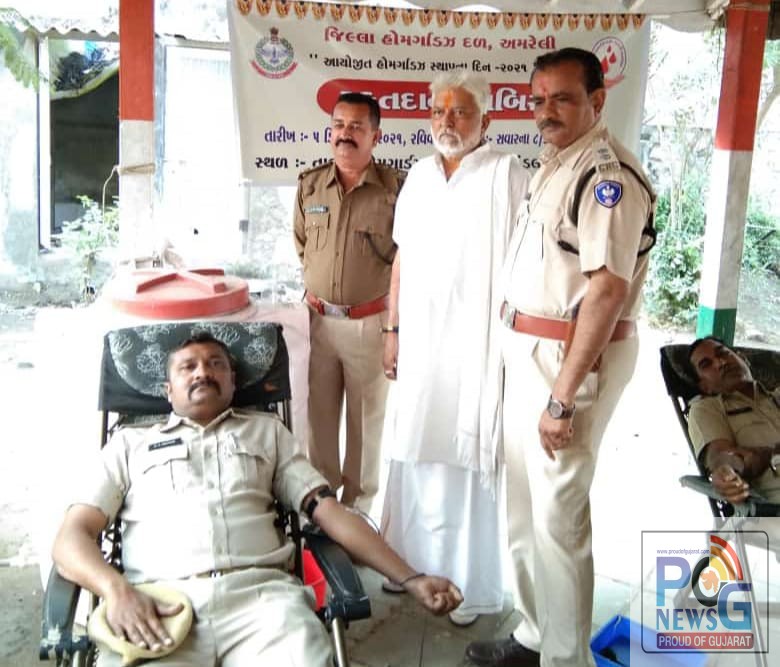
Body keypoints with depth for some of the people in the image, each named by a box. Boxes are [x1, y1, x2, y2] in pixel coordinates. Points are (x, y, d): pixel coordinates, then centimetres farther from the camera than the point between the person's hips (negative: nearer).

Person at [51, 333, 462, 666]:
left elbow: (329, 511, 17)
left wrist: (410, 579, 5)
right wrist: (116, 589, -10)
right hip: (161, 603, 0)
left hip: (260, 593, 1)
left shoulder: (266, 430, 26)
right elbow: (71, 536, 12)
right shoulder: (129, 443, 23)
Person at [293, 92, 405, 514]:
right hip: (319, 319, 4)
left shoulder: (395, 188, -8)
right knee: (319, 413, 14)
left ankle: (361, 503, 25)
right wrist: (315, 290, 12)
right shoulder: (309, 185, 5)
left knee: (369, 418, 9)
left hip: (371, 322, -3)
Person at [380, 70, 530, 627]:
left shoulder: (507, 176, -8)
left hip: (475, 345, -6)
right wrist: (394, 330, 13)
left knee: (467, 459, 1)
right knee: (414, 454, 14)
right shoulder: (420, 175, 12)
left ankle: (469, 582, 17)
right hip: (420, 341, 6)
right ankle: (413, 559, 32)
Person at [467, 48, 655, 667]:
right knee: (523, 505, 18)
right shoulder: (554, 164, 14)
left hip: (575, 357, -10)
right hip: (530, 349, 10)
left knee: (558, 517, 0)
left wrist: (564, 396, -25)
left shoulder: (607, 173, -17)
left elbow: (607, 289, -24)